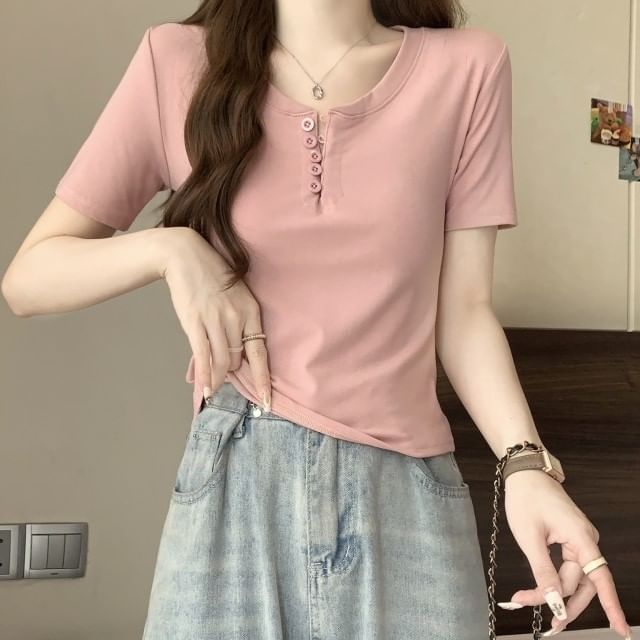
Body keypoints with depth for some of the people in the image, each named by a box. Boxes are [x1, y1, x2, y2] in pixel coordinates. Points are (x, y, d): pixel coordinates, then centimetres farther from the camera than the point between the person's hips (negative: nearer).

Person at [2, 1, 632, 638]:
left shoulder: (466, 67, 1)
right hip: (234, 484, 0)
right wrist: (168, 248, -13)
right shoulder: (178, 64, 0)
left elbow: (463, 309, 2)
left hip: (407, 491, 1)